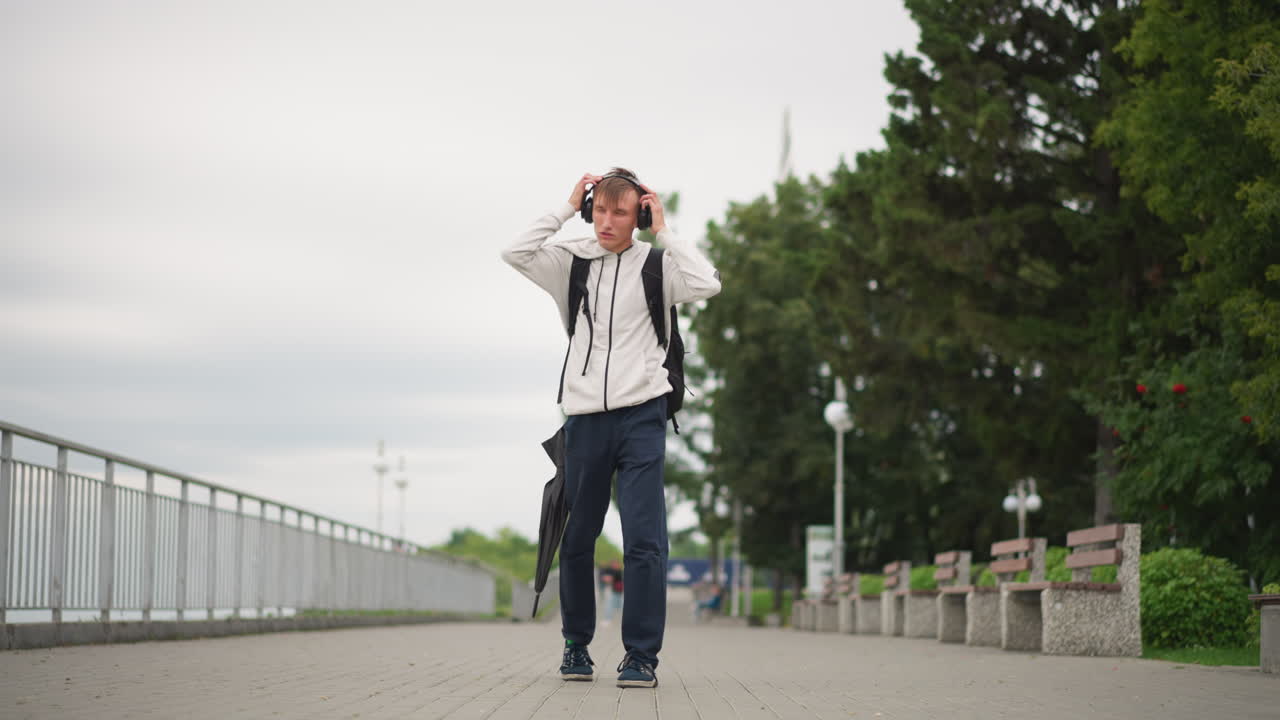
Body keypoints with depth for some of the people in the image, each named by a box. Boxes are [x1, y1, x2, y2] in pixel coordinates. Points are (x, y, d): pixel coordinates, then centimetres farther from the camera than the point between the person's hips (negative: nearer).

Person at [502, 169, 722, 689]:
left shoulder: (655, 265, 1)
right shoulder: (572, 263, 7)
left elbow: (707, 284, -15)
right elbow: (516, 253, -6)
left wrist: (664, 232, -8)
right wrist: (566, 208, -4)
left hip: (640, 416, -2)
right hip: (584, 417, 2)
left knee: (644, 538, -9)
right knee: (576, 538, 9)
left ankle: (641, 655, -4)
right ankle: (576, 645, 24)